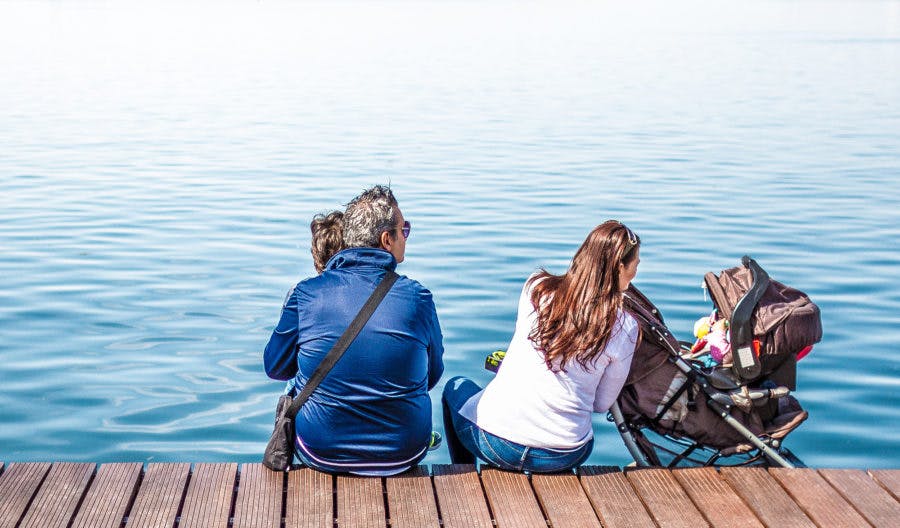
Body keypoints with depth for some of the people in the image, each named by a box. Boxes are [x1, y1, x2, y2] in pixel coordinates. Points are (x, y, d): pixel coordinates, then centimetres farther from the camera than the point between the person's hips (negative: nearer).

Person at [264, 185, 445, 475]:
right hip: (403, 456, 0)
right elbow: (433, 375, 4)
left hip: (320, 454, 0)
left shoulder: (306, 293, -11)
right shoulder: (418, 298, -11)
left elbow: (275, 368, 1)